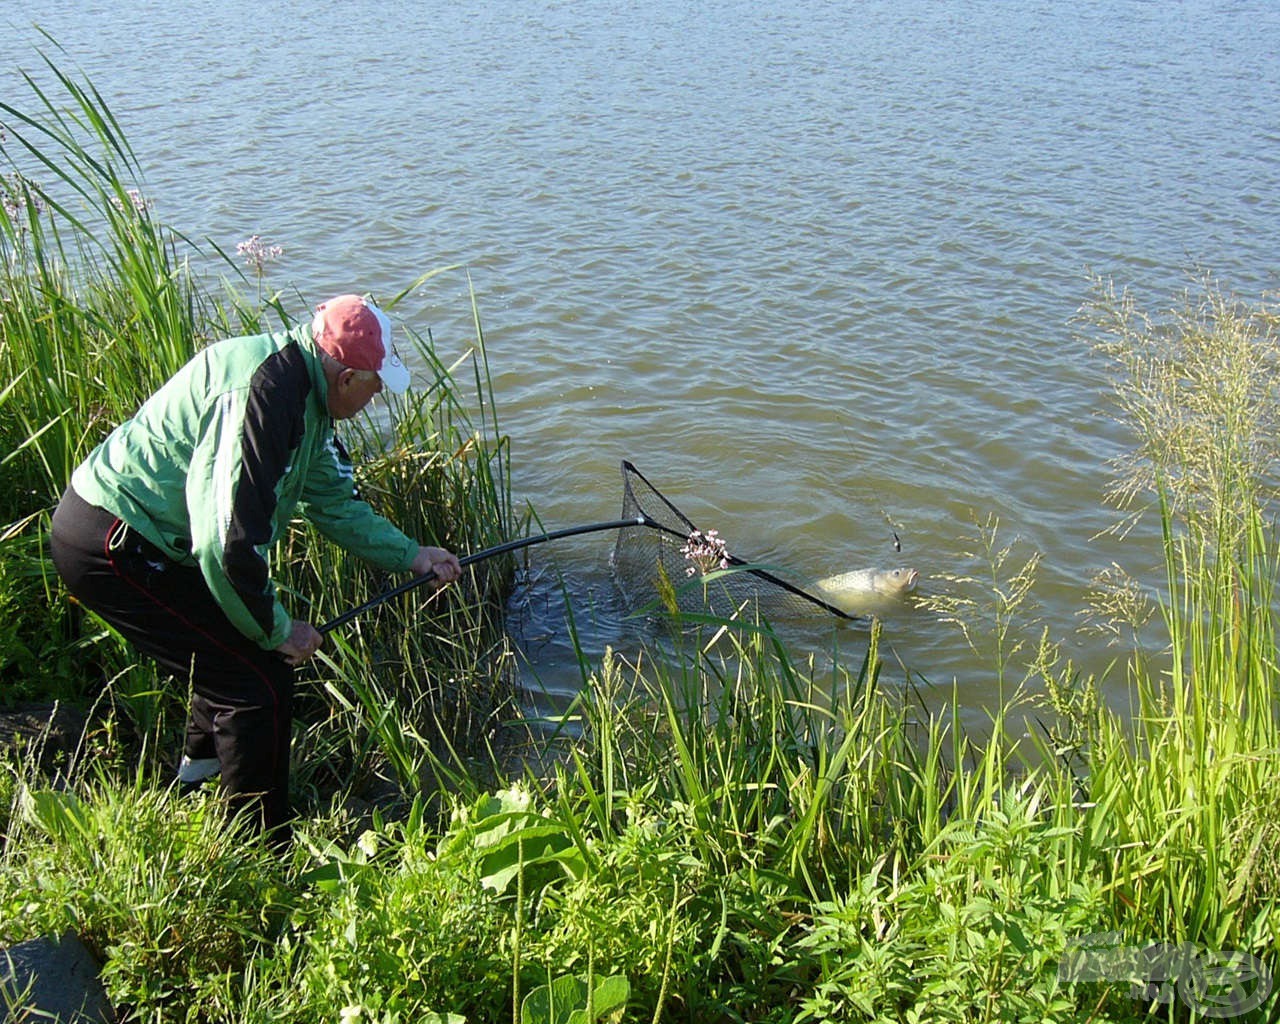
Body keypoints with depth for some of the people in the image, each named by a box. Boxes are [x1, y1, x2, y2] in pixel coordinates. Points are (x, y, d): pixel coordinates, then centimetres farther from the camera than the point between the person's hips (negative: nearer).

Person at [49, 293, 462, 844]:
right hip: (111, 545, -10)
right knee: (259, 681, -9)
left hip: (127, 531, 10)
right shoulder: (262, 392, -27)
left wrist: (411, 555, 14)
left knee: (247, 640, 24)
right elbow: (228, 541, -29)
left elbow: (333, 501, 19)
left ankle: (202, 770, 45)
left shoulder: (306, 393, 5)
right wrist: (277, 630, -15)